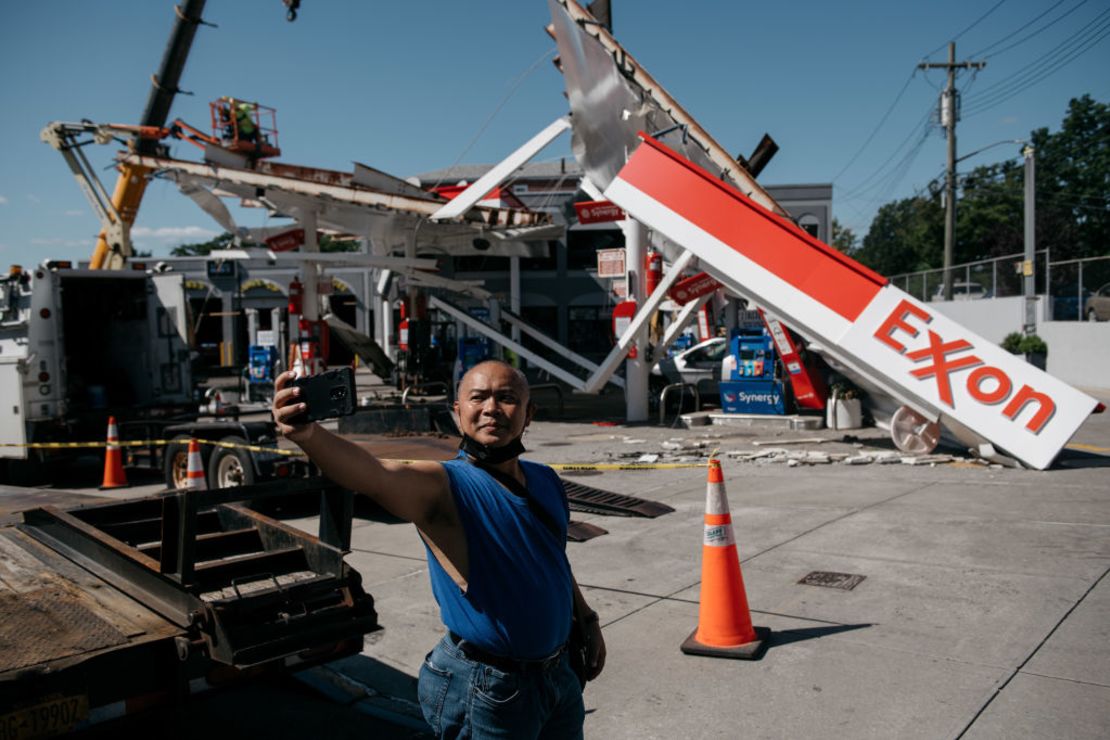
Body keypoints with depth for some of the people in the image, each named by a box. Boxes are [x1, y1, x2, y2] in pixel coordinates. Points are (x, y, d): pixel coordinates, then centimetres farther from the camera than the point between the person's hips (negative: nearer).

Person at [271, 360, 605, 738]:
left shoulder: (546, 481, 2)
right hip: (489, 689, -6)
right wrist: (307, 433, -57)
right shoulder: (445, 487, -19)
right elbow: (373, 475, -40)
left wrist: (588, 620, 20)